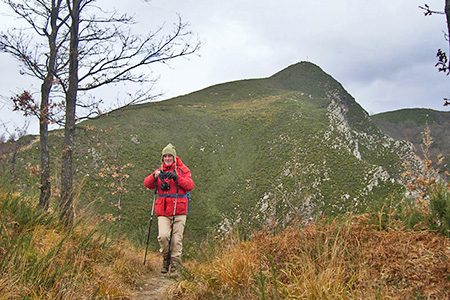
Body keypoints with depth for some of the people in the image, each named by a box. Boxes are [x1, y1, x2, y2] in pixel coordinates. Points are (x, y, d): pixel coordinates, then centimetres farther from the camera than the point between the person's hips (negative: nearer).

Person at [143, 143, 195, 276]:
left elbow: (190, 186, -7)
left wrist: (176, 177, -20)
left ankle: (174, 266, 9)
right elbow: (147, 184, 4)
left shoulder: (182, 170, 7)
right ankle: (166, 258, 11)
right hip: (163, 211, 2)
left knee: (177, 239, -3)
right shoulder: (160, 171, 16)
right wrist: (154, 176, -16)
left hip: (179, 211, -1)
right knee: (163, 236, -15)